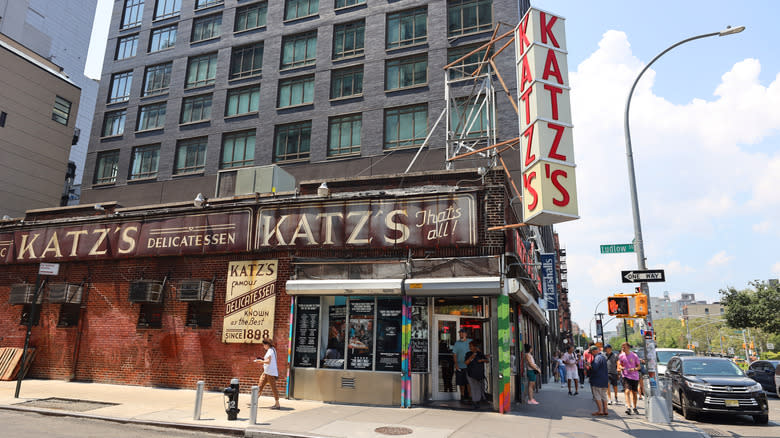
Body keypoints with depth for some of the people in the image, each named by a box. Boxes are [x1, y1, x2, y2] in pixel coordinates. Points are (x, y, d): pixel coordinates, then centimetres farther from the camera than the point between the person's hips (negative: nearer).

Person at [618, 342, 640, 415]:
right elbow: (619, 365, 11)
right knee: (627, 391, -17)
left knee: (634, 392, 13)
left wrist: (634, 369, -20)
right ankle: (628, 407, -23)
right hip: (626, 376, 0)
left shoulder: (634, 356, -7)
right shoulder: (621, 356, -2)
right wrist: (621, 367, -12)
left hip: (635, 377, 0)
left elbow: (638, 366, -1)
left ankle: (635, 408, 30)